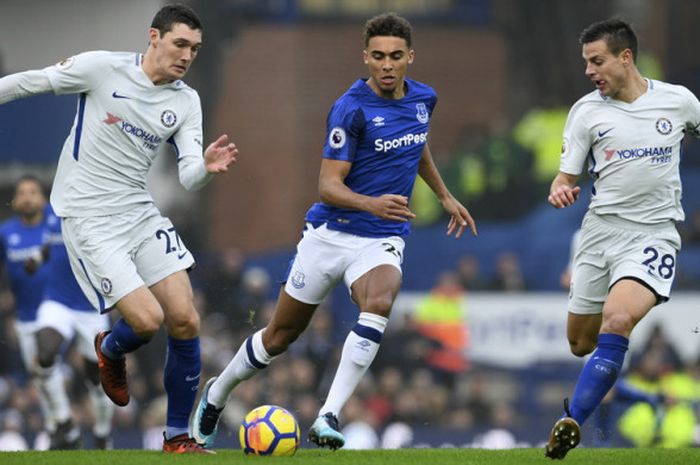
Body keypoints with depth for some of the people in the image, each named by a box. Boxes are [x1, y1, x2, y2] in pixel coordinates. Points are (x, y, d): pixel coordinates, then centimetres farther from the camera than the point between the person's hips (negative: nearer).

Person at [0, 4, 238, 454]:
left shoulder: (186, 102, 3)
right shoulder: (102, 68, -10)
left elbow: (188, 178, -4)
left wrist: (207, 167, -26)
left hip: (139, 211, 5)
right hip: (88, 218, -5)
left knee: (185, 321, -6)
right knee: (147, 319, -17)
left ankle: (178, 438, 9)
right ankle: (110, 350, 22)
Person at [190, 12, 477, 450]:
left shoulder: (423, 98, 3)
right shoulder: (352, 109, -16)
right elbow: (328, 184, -19)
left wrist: (445, 195, 30)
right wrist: (371, 203, -37)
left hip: (382, 240, 3)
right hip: (331, 232, -3)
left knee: (379, 304, -31)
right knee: (282, 334, 9)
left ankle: (328, 418, -34)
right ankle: (217, 394, 37)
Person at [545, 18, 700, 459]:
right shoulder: (587, 111, 2)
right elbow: (567, 175, 4)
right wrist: (561, 191, -19)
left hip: (653, 234, -3)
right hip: (601, 227, 3)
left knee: (617, 320, -27)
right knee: (581, 343, 8)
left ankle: (572, 423, -25)